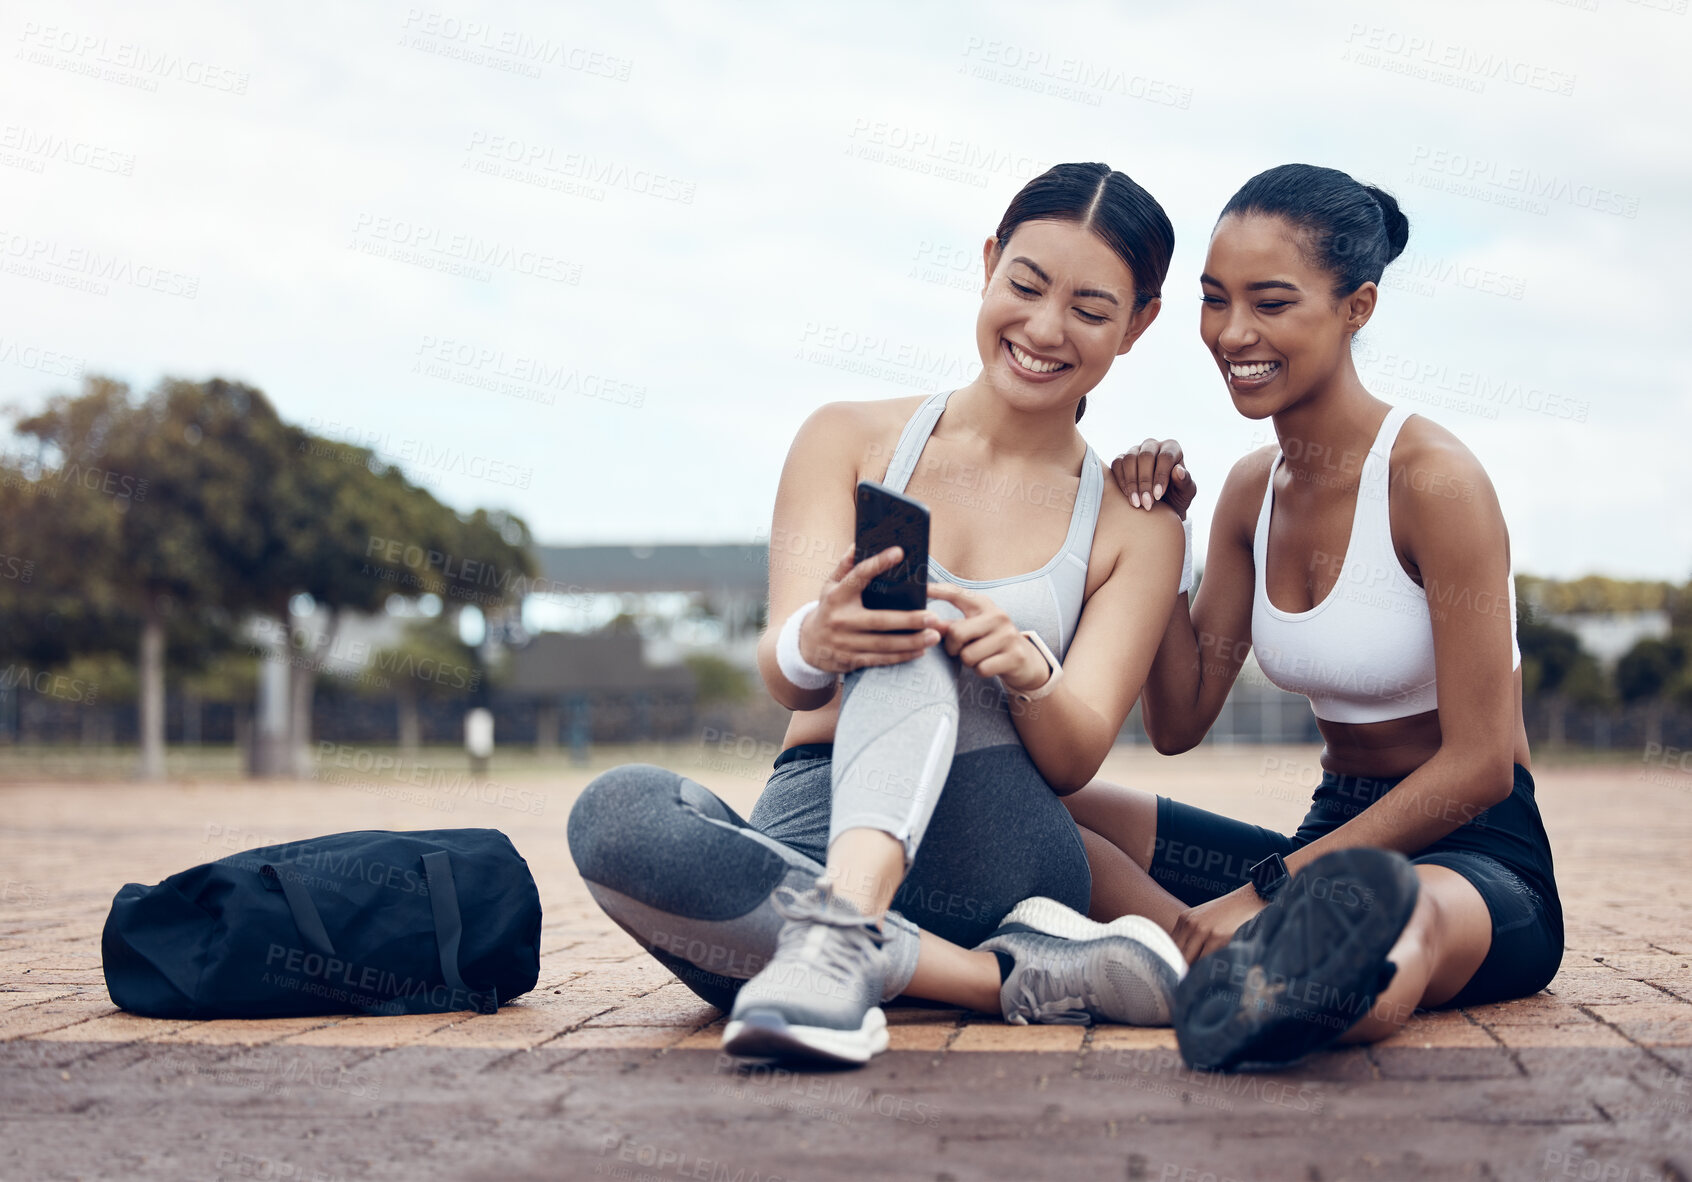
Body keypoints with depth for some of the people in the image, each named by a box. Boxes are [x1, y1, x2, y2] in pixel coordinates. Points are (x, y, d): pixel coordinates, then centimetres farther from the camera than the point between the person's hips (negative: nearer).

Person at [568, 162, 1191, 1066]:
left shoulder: (1137, 531, 12)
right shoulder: (850, 440, 10)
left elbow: (1075, 759, 0)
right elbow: (782, 674, -4)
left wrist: (1028, 673, -25)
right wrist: (814, 644, -31)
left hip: (994, 857, -1)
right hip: (807, 837, 1)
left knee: (911, 640, -28)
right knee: (617, 814, -32)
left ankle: (841, 933, -50)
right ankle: (1014, 977, -33)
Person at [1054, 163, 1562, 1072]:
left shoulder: (1431, 478, -13)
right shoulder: (1254, 489, 9)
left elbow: (1480, 764, -16)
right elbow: (1178, 721, 10)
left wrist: (1270, 886, -21)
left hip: (1477, 856, -8)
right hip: (1335, 839, 8)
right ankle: (1263, 969, -31)